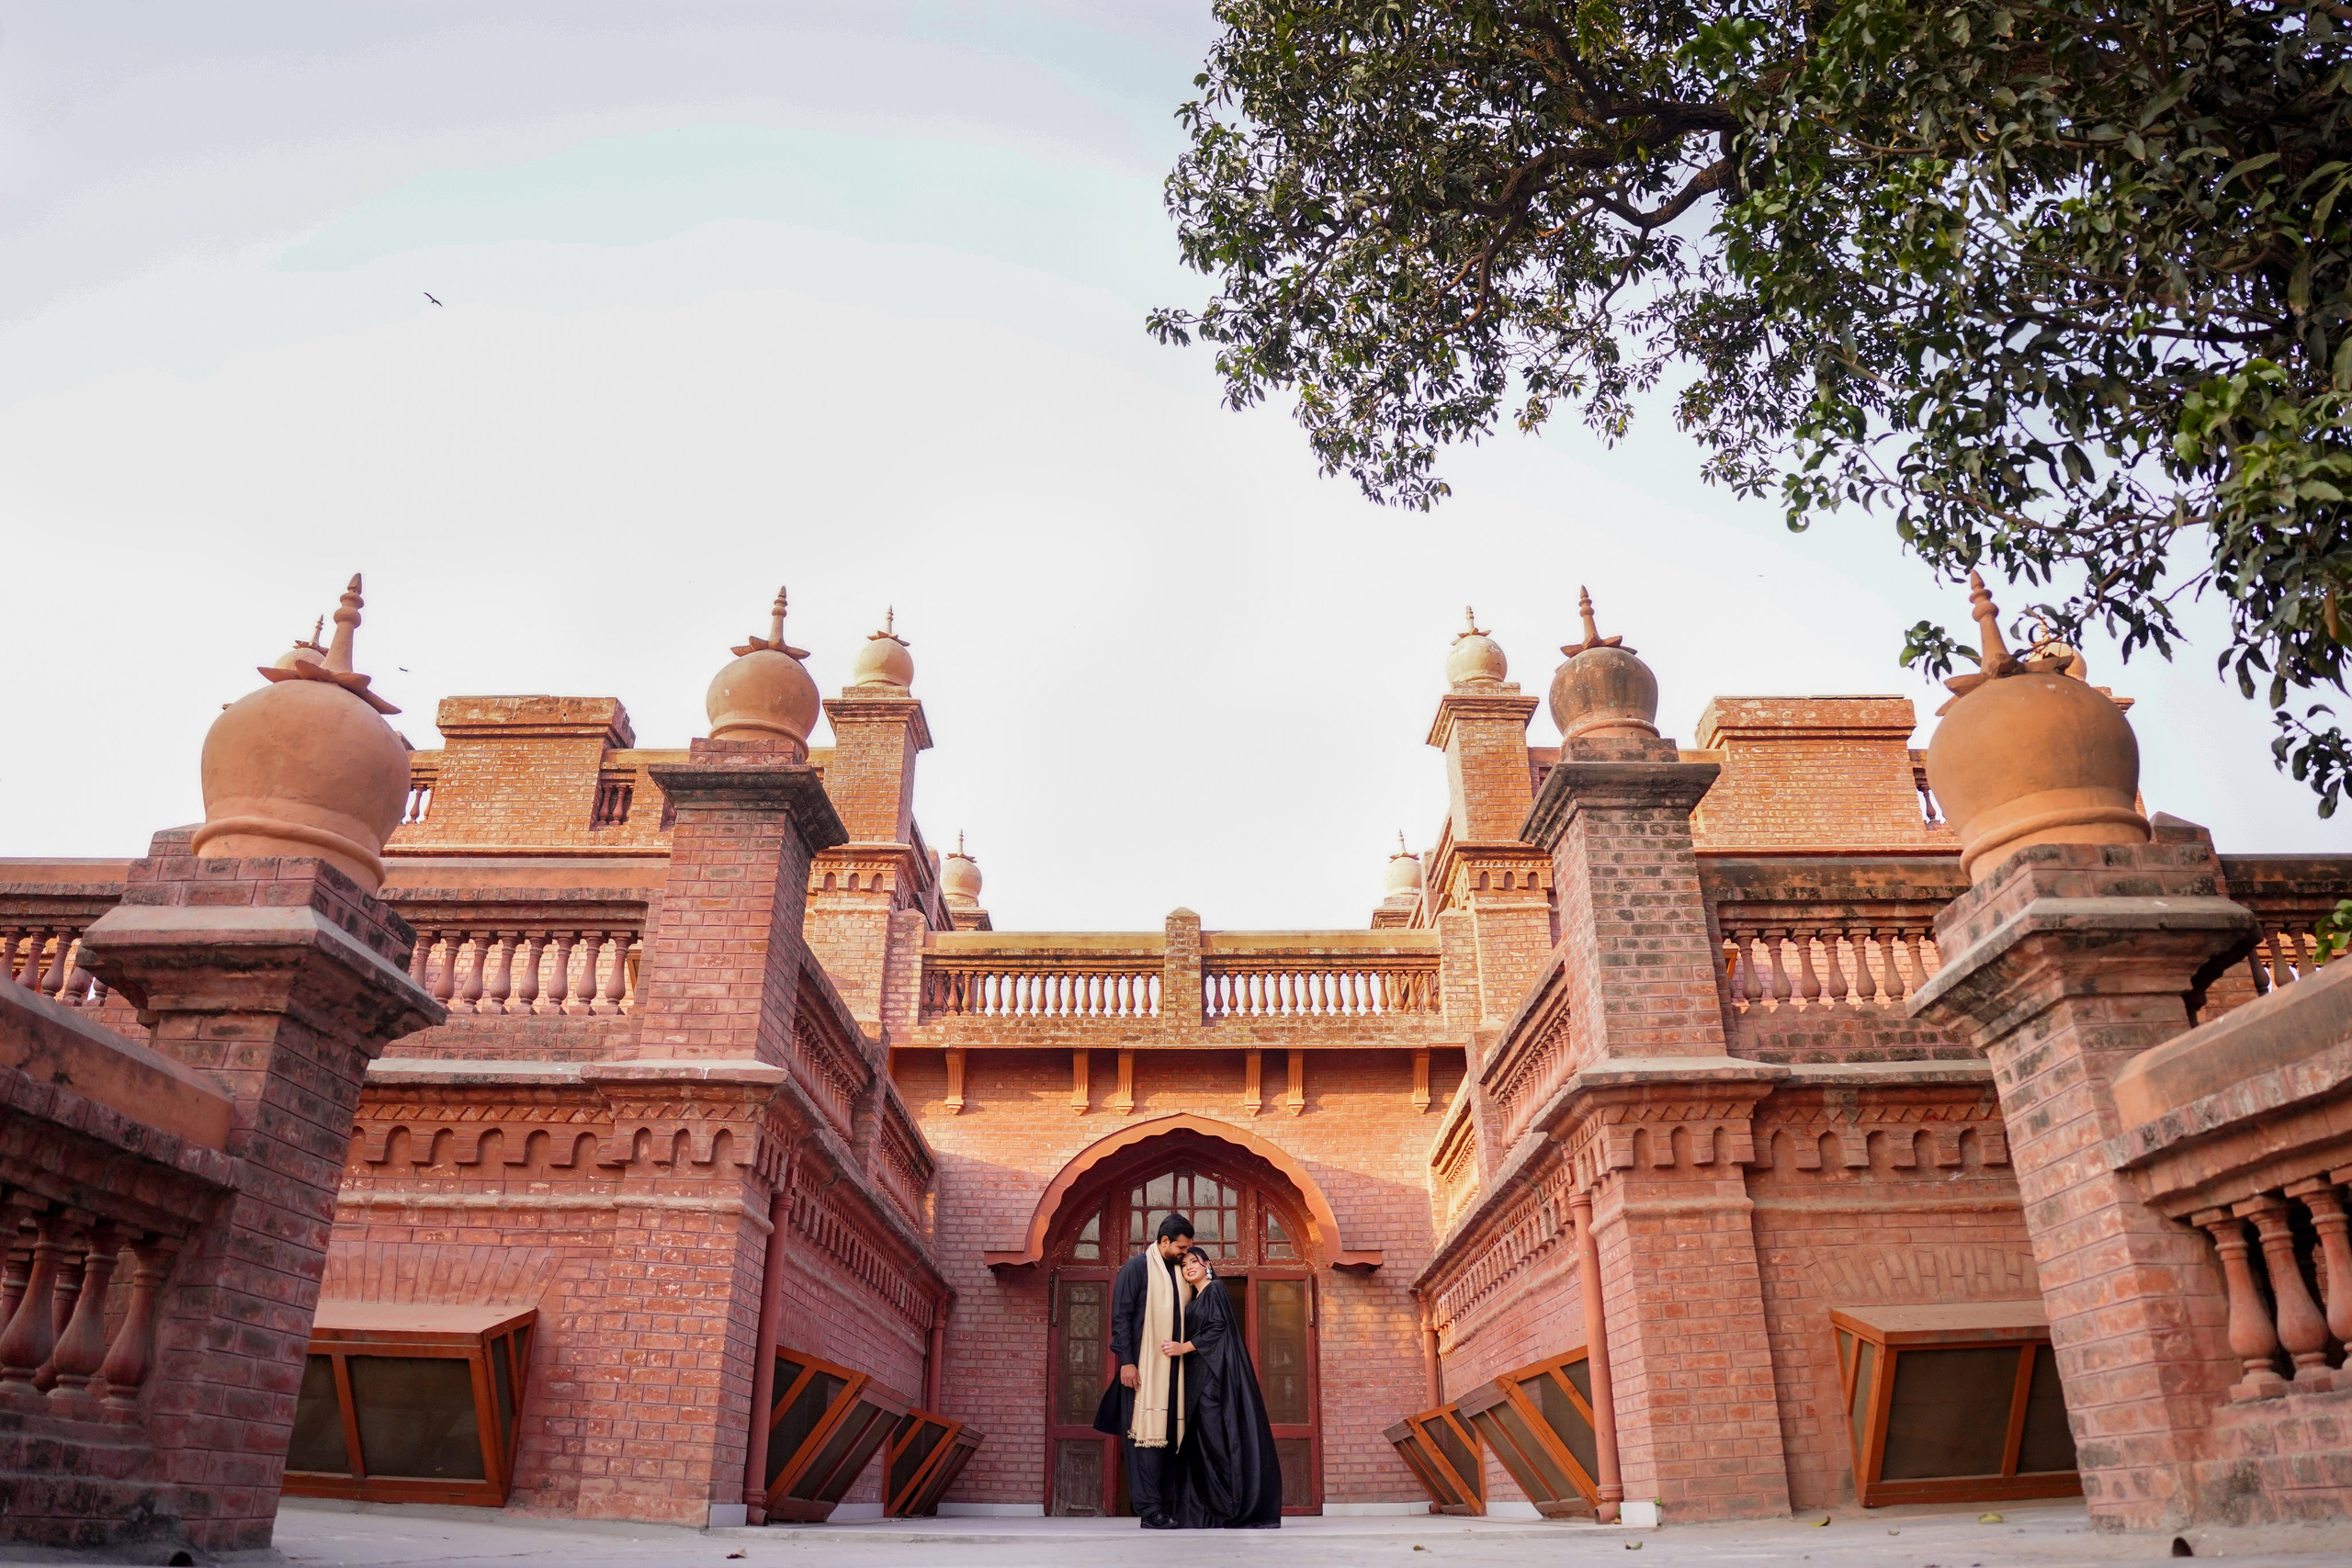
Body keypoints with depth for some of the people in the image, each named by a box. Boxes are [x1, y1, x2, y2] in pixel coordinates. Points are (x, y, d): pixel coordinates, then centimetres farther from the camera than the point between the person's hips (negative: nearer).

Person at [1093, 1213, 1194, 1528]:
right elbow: (1120, 1316, -8)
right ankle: (1149, 1509, -6)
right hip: (1142, 1366, -7)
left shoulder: (1178, 1272, 15)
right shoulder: (1136, 1268, -4)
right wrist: (1126, 1361, -15)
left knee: (1168, 1435, 7)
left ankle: (1164, 1506, 12)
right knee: (1145, 1432, -8)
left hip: (1171, 1367, 7)